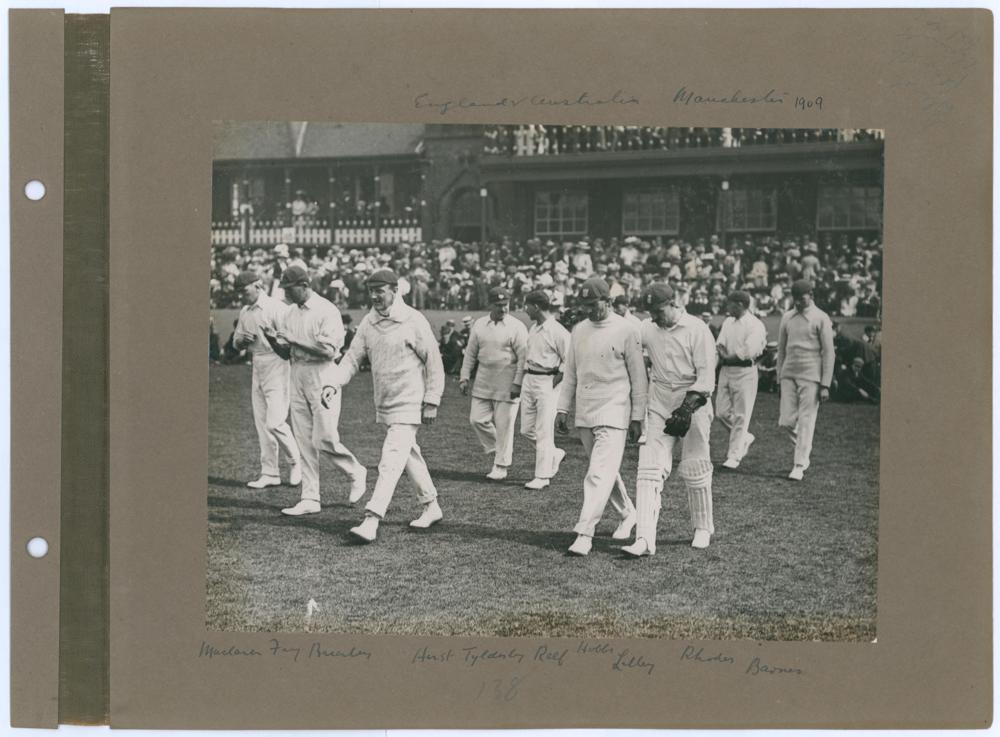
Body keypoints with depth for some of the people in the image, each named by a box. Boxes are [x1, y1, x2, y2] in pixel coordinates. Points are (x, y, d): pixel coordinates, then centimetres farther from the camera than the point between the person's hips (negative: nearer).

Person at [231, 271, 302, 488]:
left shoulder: (277, 308, -12)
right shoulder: (245, 312, 13)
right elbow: (236, 343, 19)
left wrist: (273, 336, -32)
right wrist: (242, 339, -2)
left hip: (278, 366, -8)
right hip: (257, 369, 8)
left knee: (275, 422, -12)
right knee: (261, 424, 9)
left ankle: (296, 462, 8)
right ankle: (269, 474, 16)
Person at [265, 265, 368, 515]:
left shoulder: (327, 311, -10)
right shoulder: (290, 313, 13)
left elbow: (328, 350, -20)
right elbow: (286, 353, 15)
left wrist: (294, 340, -21)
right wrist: (271, 339, -6)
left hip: (323, 376, -7)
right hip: (298, 375, 7)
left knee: (324, 438, -10)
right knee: (304, 441, 6)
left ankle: (355, 472, 16)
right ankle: (310, 499, 10)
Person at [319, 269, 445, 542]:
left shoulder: (414, 321, -13)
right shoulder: (368, 322, 4)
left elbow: (434, 363, -8)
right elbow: (353, 357, 2)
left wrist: (431, 402, -11)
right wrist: (332, 384, -15)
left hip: (409, 405, -7)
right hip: (383, 404, 7)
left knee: (391, 461, -14)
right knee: (409, 455, 18)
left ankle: (371, 522, -19)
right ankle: (431, 507, 34)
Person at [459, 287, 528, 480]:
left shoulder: (517, 327, -6)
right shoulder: (479, 325, 9)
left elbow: (523, 357, -8)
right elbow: (470, 353, 14)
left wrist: (517, 383, -14)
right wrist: (464, 377, 8)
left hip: (507, 385, -5)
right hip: (483, 383, 5)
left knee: (504, 426, -2)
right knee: (477, 419, 2)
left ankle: (501, 467, 8)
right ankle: (497, 450, 24)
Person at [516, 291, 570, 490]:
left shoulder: (558, 331, -14)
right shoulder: (532, 328, 11)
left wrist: (555, 380, -13)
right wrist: (519, 380, 14)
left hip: (547, 382, -8)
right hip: (529, 379, 8)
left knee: (544, 432, -4)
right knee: (526, 429, 10)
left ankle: (542, 477, 2)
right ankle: (555, 454, 31)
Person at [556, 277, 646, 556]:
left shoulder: (626, 330, -7)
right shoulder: (578, 331, 10)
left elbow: (638, 377, -5)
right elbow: (570, 374, 16)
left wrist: (637, 417, -6)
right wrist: (562, 408, 10)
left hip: (613, 414, -6)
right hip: (584, 414, 6)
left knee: (600, 473, -13)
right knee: (604, 471, 15)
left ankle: (584, 534, -16)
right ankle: (628, 514, 35)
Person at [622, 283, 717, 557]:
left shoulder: (697, 330, -9)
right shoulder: (646, 329, 4)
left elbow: (706, 376, -12)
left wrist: (687, 408, -20)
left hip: (692, 404, -4)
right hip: (658, 407, 4)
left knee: (695, 470, 4)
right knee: (649, 470, -7)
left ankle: (703, 528, 26)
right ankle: (644, 539, -12)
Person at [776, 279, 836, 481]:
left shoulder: (821, 319, -4)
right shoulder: (787, 318, 10)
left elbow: (828, 353, -5)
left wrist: (825, 385, -9)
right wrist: (779, 378, 12)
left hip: (810, 376, -4)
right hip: (789, 374, 4)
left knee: (806, 421, -4)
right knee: (786, 421, 0)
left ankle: (799, 466, 2)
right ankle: (805, 448, 27)